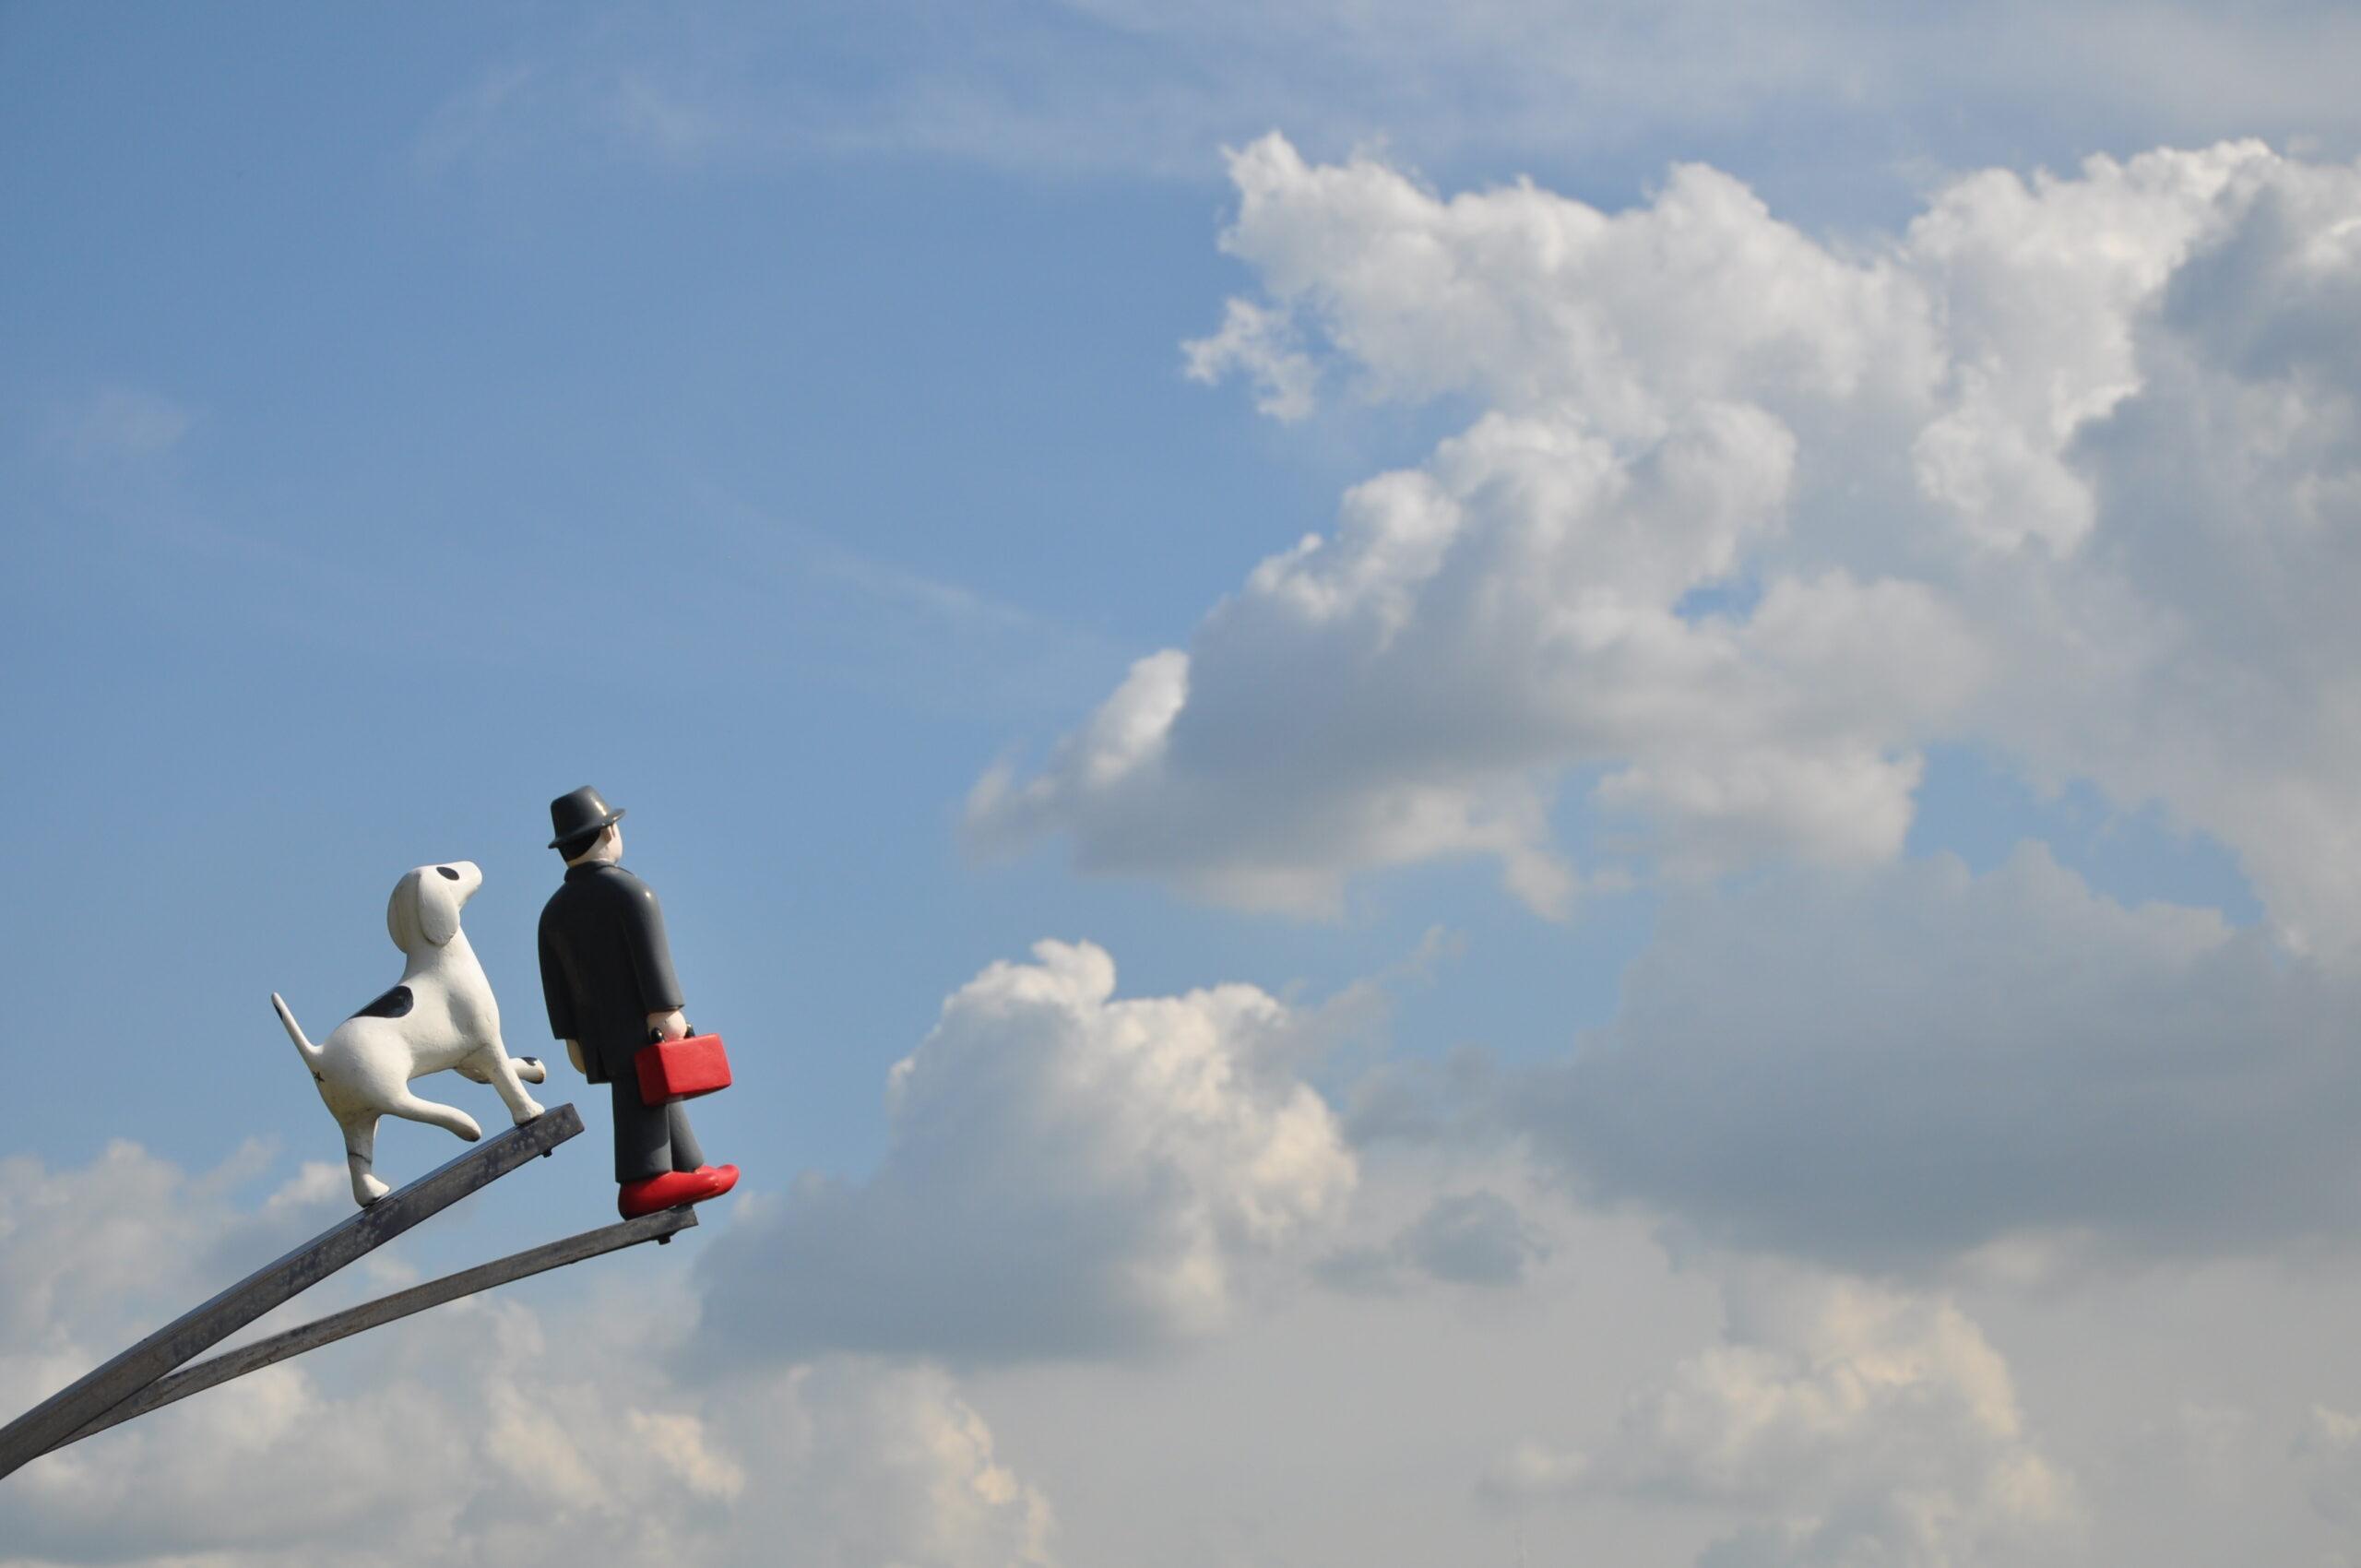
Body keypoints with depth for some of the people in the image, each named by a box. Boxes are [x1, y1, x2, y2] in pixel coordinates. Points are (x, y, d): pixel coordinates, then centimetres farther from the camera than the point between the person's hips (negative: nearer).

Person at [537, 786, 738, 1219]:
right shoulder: (631, 891, -11)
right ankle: (642, 1184, -15)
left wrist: (572, 1039, 15)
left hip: (598, 1033, 7)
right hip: (644, 1027, -7)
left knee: (662, 1097, 16)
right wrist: (668, 1010, -17)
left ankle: (688, 1170, 21)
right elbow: (652, 957, -16)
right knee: (643, 1101, -9)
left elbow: (555, 984, 11)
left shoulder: (554, 911, 10)